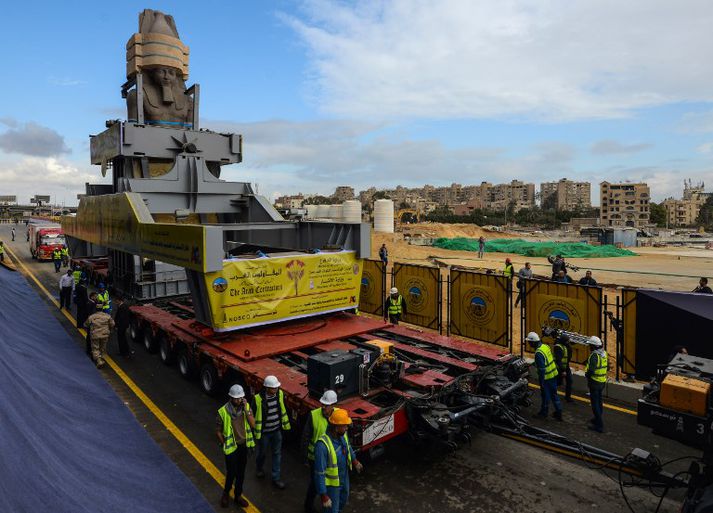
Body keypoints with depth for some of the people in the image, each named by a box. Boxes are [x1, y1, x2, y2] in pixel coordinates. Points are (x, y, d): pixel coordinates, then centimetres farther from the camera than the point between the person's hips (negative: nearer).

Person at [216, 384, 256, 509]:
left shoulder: (246, 407, -9)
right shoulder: (223, 411, -20)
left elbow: (253, 425, -15)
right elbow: (218, 431, -10)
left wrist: (246, 410, -24)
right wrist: (225, 445, -7)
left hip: (244, 445, 4)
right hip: (231, 447, -4)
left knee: (241, 472, 16)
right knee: (231, 473, 8)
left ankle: (238, 496, 36)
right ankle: (226, 493, 36)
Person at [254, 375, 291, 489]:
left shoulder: (280, 394, -12)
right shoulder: (258, 399, -26)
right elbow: (252, 416, -14)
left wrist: (285, 424, 12)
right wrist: (256, 432, -8)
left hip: (277, 430, 3)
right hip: (264, 432, -3)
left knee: (277, 454, 12)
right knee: (262, 453, 19)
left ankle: (276, 478, 27)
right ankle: (259, 468, 51)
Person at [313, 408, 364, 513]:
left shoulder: (342, 434, -16)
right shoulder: (322, 445, -39)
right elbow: (319, 473, -31)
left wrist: (354, 460, 24)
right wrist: (323, 495, -26)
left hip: (344, 477, 7)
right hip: (331, 483, -7)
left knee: (343, 500, 32)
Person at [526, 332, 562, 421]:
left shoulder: (538, 353, -27)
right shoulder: (545, 346, 0)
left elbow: (541, 369, -25)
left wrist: (541, 383, -17)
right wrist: (534, 363, 24)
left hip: (546, 377, -8)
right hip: (553, 374, 8)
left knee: (545, 395, 9)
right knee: (554, 394, 19)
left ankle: (544, 412, 26)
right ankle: (558, 412, 26)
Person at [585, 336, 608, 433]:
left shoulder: (594, 355, -24)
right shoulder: (604, 353, 3)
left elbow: (591, 370, -30)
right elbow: (607, 367, 13)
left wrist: (586, 374, -11)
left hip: (595, 382, -9)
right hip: (602, 381, 9)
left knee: (595, 403, -1)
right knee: (599, 401, 23)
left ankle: (599, 425, 2)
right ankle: (598, 418, 39)